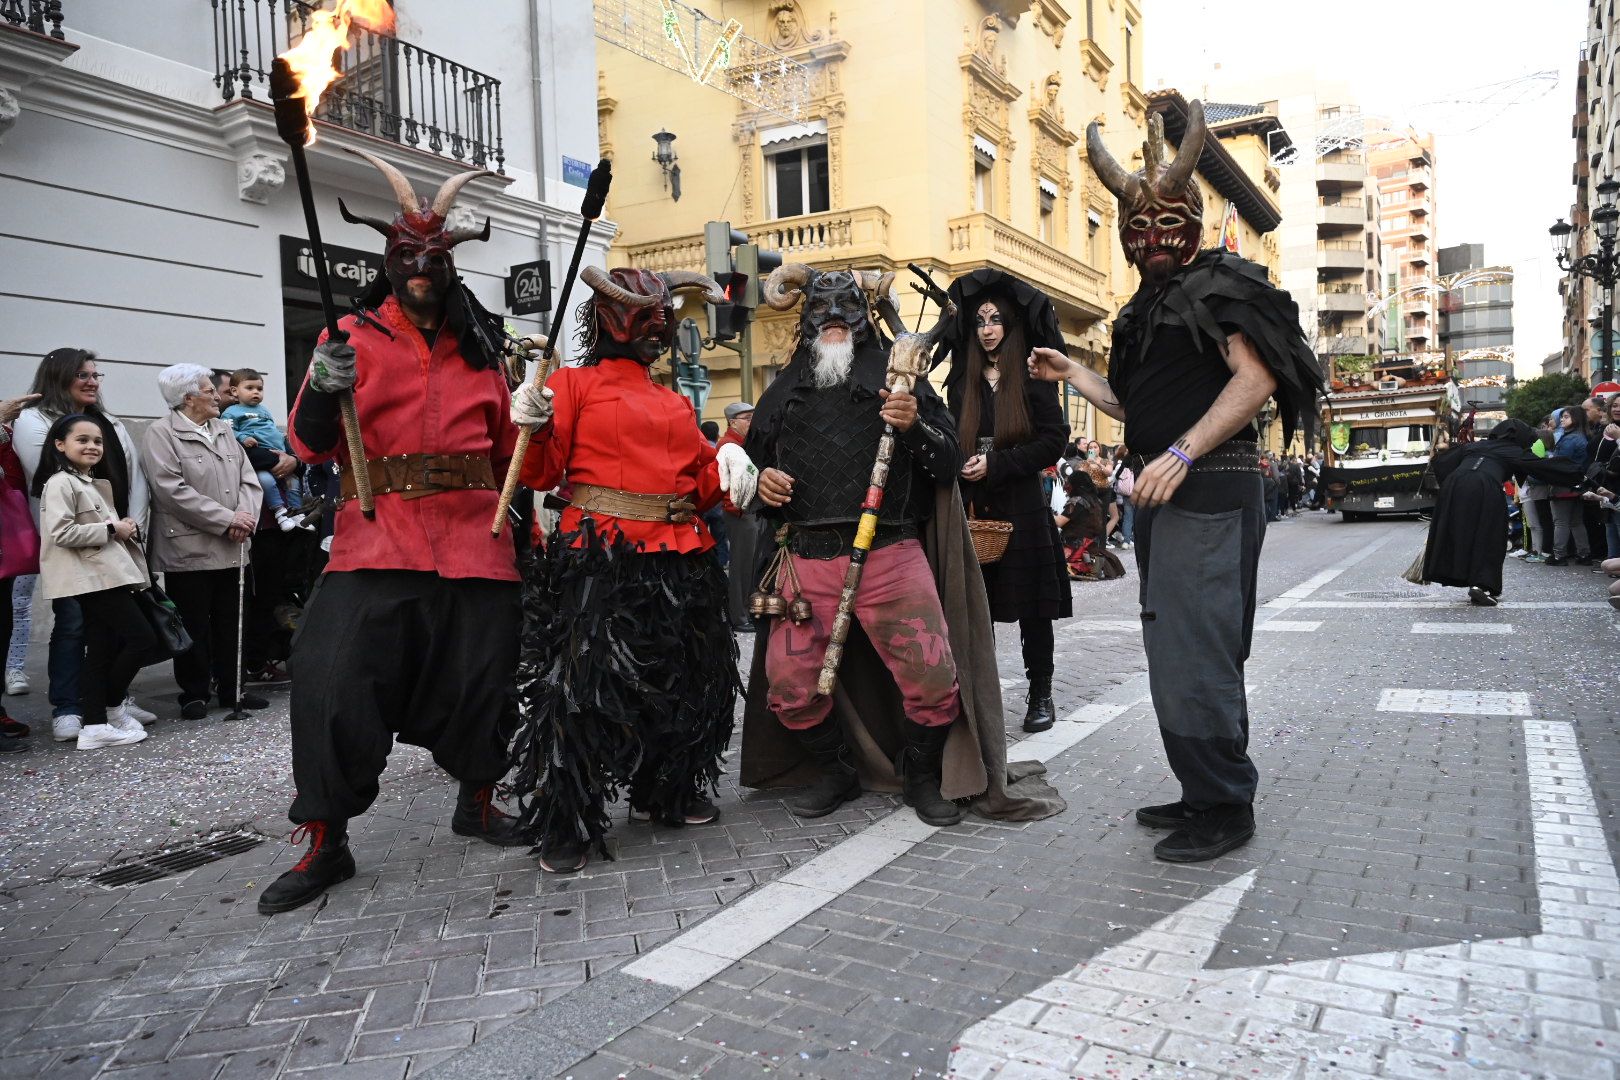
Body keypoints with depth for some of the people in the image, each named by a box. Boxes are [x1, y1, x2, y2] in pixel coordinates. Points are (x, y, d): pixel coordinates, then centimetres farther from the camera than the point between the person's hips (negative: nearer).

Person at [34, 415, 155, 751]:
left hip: (104, 574, 10)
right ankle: (112, 708, 7)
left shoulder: (94, 483, 19)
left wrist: (124, 526, 11)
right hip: (94, 577, -10)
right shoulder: (60, 483, -10)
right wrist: (112, 529, -15)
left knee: (101, 651, 8)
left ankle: (94, 726, 10)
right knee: (142, 637, -10)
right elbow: (61, 533, -21)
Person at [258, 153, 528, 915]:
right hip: (377, 540, -2)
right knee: (335, 680, -8)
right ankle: (325, 843, 9)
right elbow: (313, 446, -2)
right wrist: (322, 390, -19)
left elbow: (506, 449, 21)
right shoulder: (355, 337, 6)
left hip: (472, 543, 3)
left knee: (481, 675, 9)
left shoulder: (479, 348, 14)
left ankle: (477, 803, 33)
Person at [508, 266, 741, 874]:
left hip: (679, 562, 6)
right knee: (581, 685, -7)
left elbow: (701, 480, 20)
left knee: (683, 680, 14)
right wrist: (531, 430, -22)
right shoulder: (575, 384, 4)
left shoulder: (675, 403, 21)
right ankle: (568, 828, 5)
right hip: (599, 564, -6)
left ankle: (665, 794, 34)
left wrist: (727, 462, 0)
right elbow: (542, 473, -3)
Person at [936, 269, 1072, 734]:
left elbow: (1054, 439, -5)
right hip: (971, 507, 3)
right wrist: (963, 467, -1)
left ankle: (1040, 695, 14)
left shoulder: (1033, 377, 1)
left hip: (1020, 506, -3)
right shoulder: (962, 380, 13)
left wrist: (997, 464, -12)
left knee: (1031, 606, 2)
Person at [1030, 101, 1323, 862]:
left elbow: (1257, 378, -17)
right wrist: (1071, 375, 15)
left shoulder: (1220, 285, -5)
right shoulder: (1146, 311, 20)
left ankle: (1226, 807, 3)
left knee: (1192, 651, -11)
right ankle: (1203, 792, 24)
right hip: (1162, 494, 9)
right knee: (1177, 649, 13)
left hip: (1211, 487, -9)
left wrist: (1182, 453, -25)